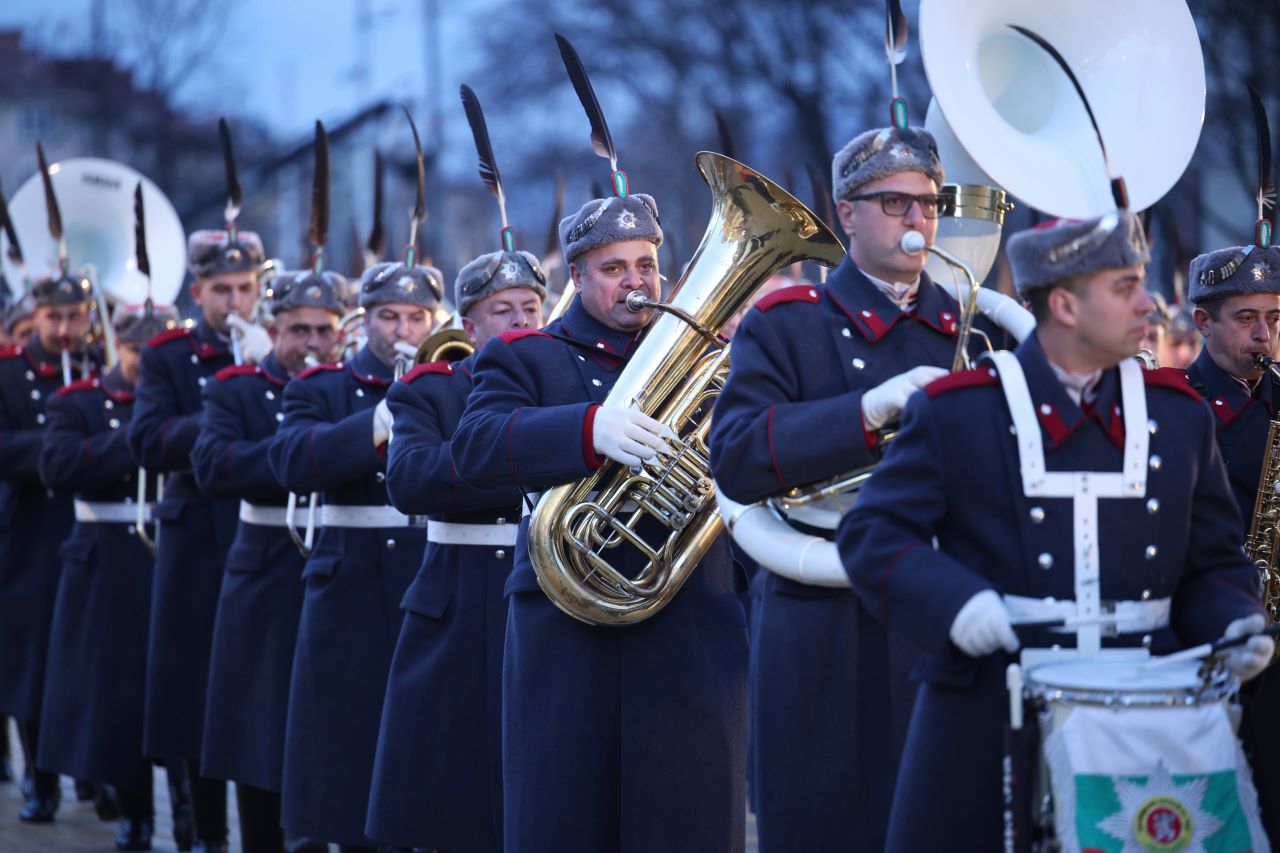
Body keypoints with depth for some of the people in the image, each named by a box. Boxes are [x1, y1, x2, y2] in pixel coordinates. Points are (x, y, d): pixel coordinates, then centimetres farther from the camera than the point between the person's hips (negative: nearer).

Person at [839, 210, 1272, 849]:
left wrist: (1232, 628, -6)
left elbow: (1212, 563, 16)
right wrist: (952, 600, -19)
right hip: (987, 718, -3)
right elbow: (872, 533, -2)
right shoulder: (956, 411, 0)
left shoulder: (1177, 413, 11)